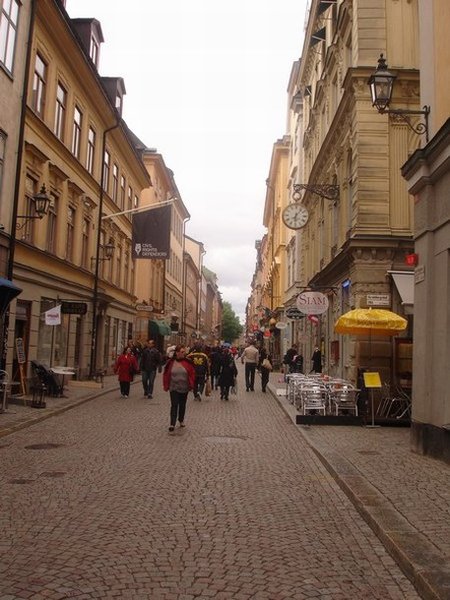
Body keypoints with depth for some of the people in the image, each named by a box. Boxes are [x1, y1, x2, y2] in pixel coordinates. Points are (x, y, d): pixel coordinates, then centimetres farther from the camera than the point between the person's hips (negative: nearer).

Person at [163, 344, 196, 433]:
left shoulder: (187, 362, -5)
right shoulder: (171, 362, -6)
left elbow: (192, 373, -1)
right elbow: (166, 374, -1)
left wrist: (191, 385, -4)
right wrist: (166, 386, -2)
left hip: (184, 388, 2)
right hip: (174, 388, -2)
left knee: (182, 405, 15)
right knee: (174, 406, -8)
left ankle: (181, 420, 35)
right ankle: (172, 425, -8)